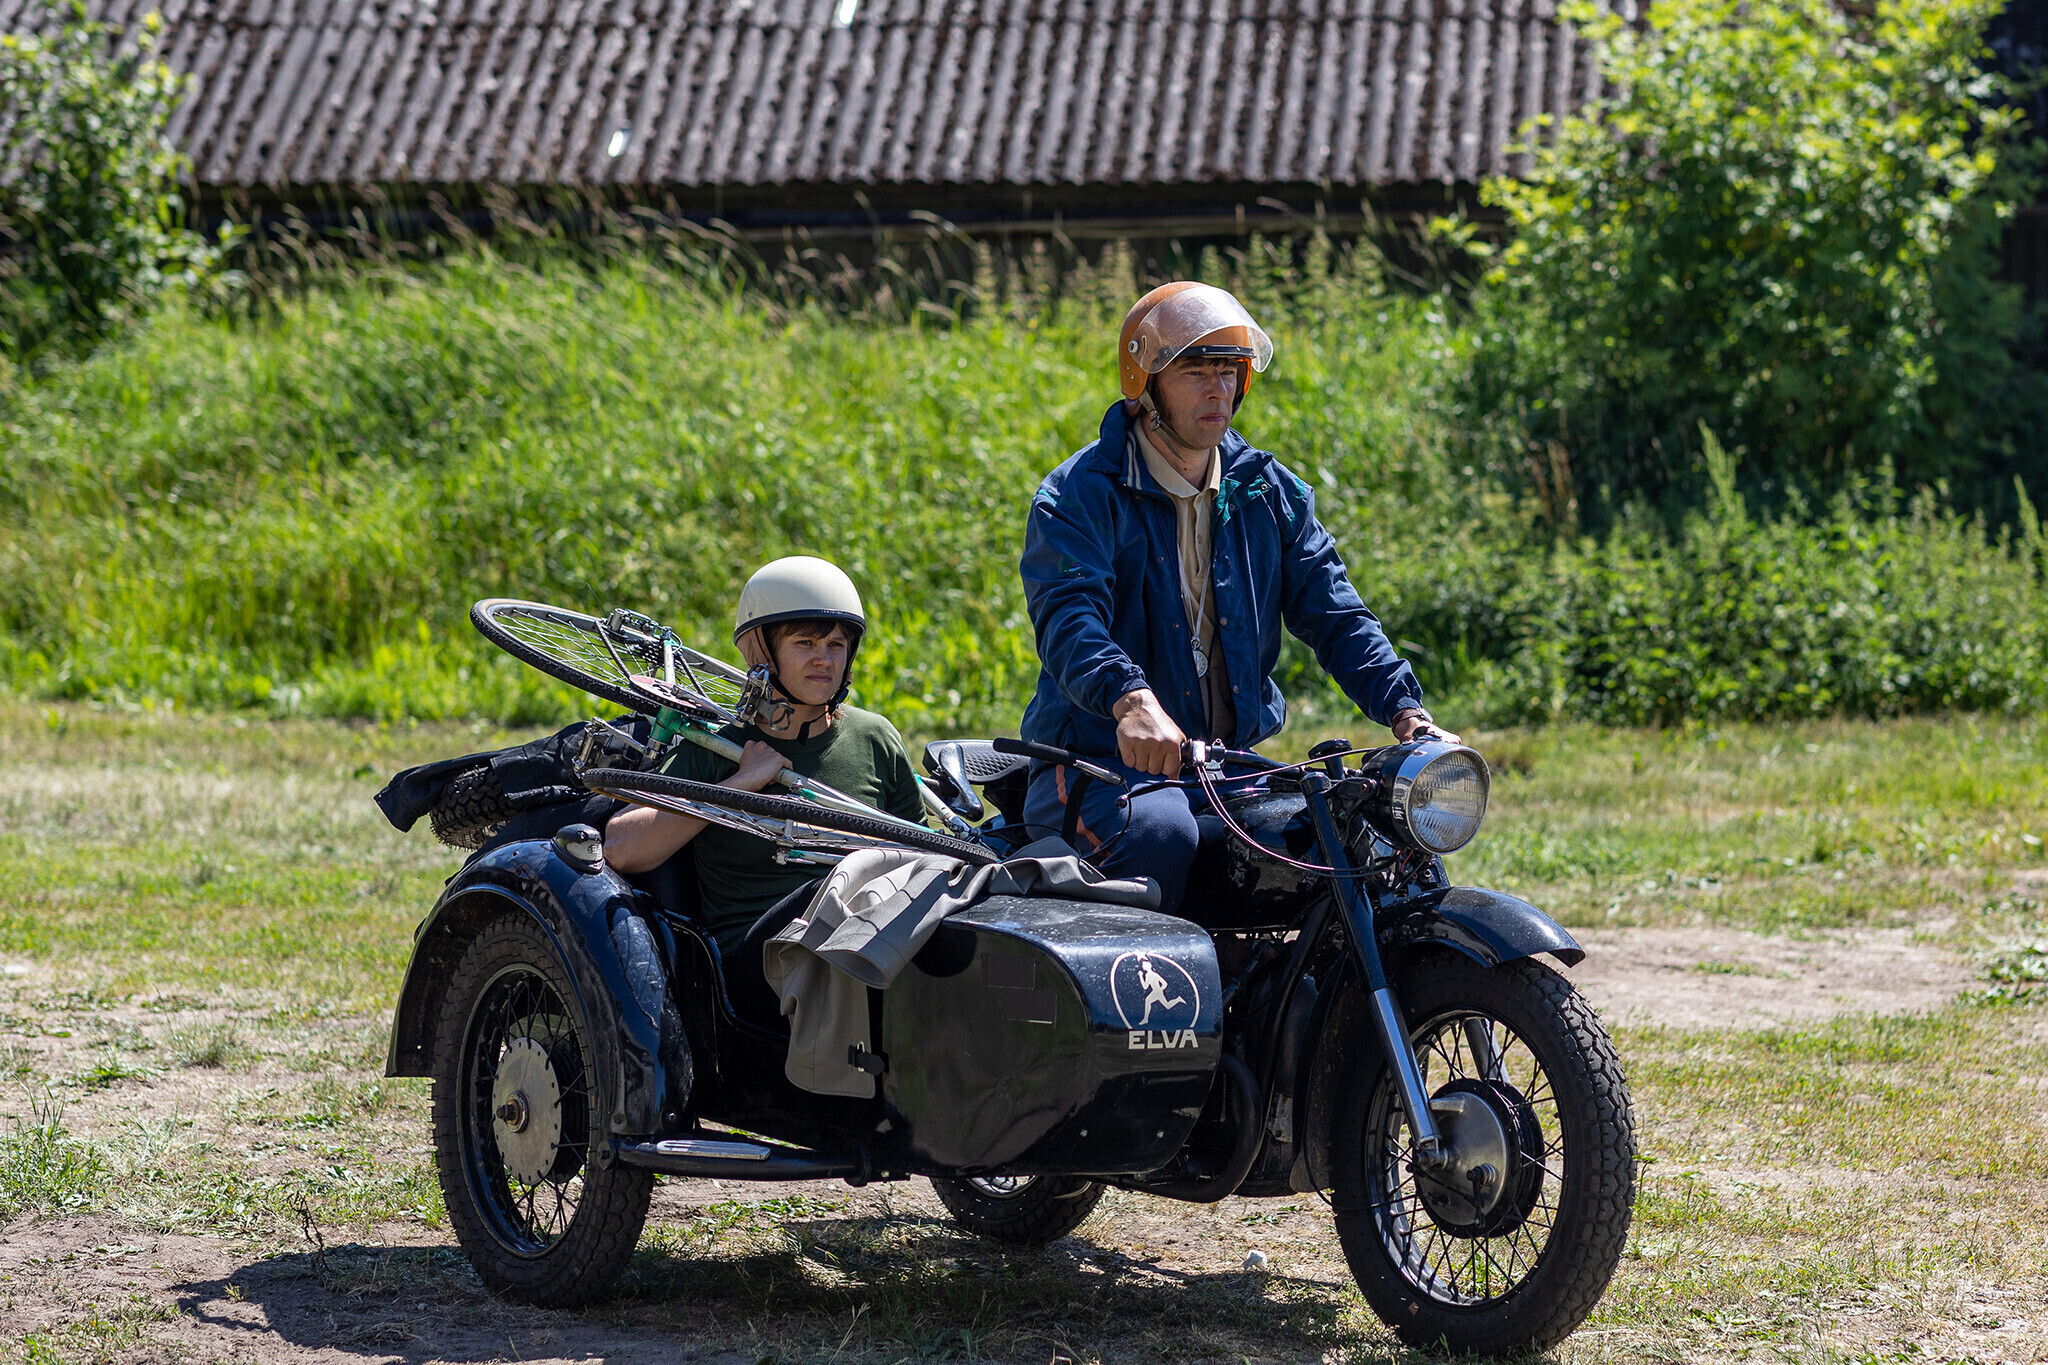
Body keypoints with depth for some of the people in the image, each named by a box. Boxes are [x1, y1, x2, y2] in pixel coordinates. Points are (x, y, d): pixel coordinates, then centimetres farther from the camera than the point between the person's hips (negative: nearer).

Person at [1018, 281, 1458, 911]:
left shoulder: (1269, 490, 13)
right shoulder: (1078, 494, -6)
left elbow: (1332, 612, 7)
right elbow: (1068, 621, -23)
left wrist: (1407, 714, -10)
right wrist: (1130, 701, -44)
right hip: (1101, 763, -5)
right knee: (1160, 832, -38)